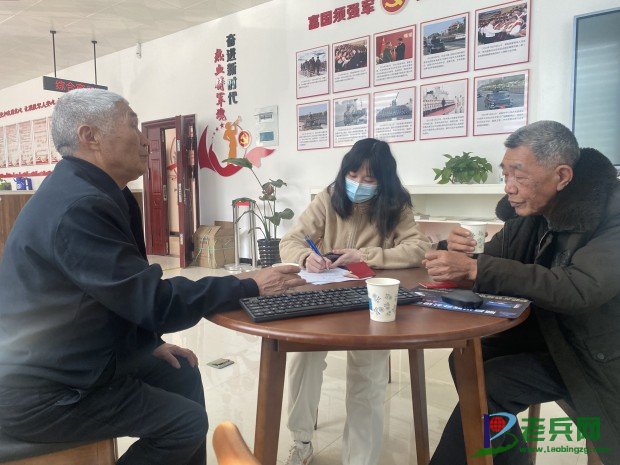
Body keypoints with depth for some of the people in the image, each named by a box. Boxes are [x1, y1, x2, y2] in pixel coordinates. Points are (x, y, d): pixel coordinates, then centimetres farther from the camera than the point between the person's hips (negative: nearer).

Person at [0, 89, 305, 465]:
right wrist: (251, 287, -19)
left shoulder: (86, 190, 5)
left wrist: (150, 342, 7)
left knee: (182, 375, 12)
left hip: (72, 358, 9)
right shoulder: (78, 206, -27)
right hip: (41, 392, -9)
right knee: (188, 422, -7)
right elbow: (155, 301, -27)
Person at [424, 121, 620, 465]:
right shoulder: (532, 212, -3)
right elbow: (494, 259, 6)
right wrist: (461, 251, -19)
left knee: (486, 384, -21)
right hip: (549, 333, 7)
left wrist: (474, 268, -39)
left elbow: (578, 289, -37)